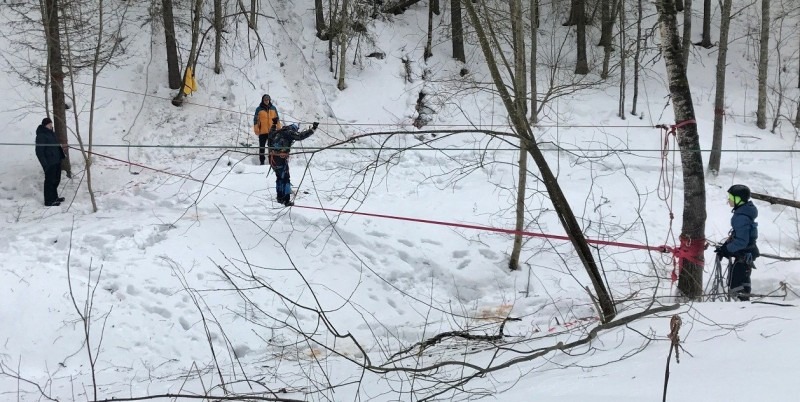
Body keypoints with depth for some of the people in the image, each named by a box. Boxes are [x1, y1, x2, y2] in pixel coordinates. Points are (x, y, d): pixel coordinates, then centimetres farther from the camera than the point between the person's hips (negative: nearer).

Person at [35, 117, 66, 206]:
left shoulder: (51, 133, 12)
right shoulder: (41, 136, -18)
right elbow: (39, 152, -20)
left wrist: (62, 155, 20)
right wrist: (45, 164, -23)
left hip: (56, 161, 10)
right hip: (49, 163, -10)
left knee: (56, 180, 19)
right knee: (50, 181, -3)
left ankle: (54, 197, 33)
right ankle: (49, 201, 5)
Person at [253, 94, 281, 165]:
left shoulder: (273, 108, 6)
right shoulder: (259, 109, -2)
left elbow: (277, 119, 11)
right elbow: (256, 120, -2)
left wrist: (279, 128, 8)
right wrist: (256, 130, -8)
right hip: (262, 132, -2)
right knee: (262, 147, 4)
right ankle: (262, 161, 10)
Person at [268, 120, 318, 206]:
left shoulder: (278, 132, 18)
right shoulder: (290, 133, -2)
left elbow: (271, 135, 40)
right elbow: (301, 136, -14)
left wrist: (274, 124, 56)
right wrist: (312, 129, -10)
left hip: (272, 159, 7)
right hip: (281, 158, -7)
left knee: (279, 177, 22)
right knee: (285, 179, 0)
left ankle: (280, 197, 30)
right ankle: (287, 200, -3)